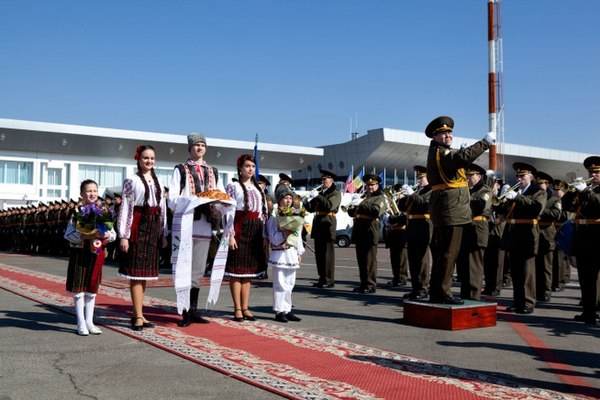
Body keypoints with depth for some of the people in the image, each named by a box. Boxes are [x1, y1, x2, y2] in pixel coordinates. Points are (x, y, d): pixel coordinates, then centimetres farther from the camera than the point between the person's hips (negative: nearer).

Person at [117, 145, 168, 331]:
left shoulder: (158, 182, 15)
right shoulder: (131, 181, -2)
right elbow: (125, 208, -6)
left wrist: (163, 233, 13)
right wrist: (123, 235, -11)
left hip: (154, 227, 6)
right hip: (138, 226, -6)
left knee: (145, 272, 9)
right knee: (135, 271, -3)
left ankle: (137, 314, 17)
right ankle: (138, 316, 0)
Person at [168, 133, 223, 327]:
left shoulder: (213, 172, 19)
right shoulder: (180, 170, 6)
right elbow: (172, 200, -3)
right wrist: (190, 201, -20)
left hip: (205, 225, 5)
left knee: (198, 271, 11)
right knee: (184, 270, -7)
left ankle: (193, 310, 20)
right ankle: (185, 312, -1)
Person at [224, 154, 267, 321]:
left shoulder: (258, 188, 18)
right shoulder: (233, 186, 0)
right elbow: (229, 212, -7)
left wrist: (264, 234, 12)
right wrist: (230, 235, -14)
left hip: (255, 230, 6)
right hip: (239, 228, -6)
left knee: (249, 270, 7)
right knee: (237, 270, -3)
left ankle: (245, 307, 11)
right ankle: (237, 309, 1)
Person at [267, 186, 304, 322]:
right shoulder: (274, 216, -2)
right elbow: (273, 236, -8)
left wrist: (299, 253, 14)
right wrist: (284, 233, -23)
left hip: (292, 253, 6)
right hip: (279, 253, -6)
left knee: (290, 283, 9)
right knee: (280, 283, -4)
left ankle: (287, 310, 15)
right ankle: (279, 311, 2)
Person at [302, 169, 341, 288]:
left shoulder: (336, 193, -1)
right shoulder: (320, 192, 21)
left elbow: (330, 205, -19)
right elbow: (311, 208, 17)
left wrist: (317, 196, -20)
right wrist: (306, 201, -2)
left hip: (327, 223, -8)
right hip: (317, 223, 8)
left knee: (328, 252, -7)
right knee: (319, 253, 8)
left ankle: (329, 280, -5)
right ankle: (322, 278, 15)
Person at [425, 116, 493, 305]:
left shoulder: (439, 152, 21)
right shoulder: (439, 152, -13)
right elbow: (462, 158, -29)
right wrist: (485, 142, -23)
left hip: (445, 211, 11)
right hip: (450, 210, -11)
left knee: (442, 252, 12)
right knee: (449, 253, -8)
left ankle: (436, 293, 17)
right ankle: (443, 293, -4)